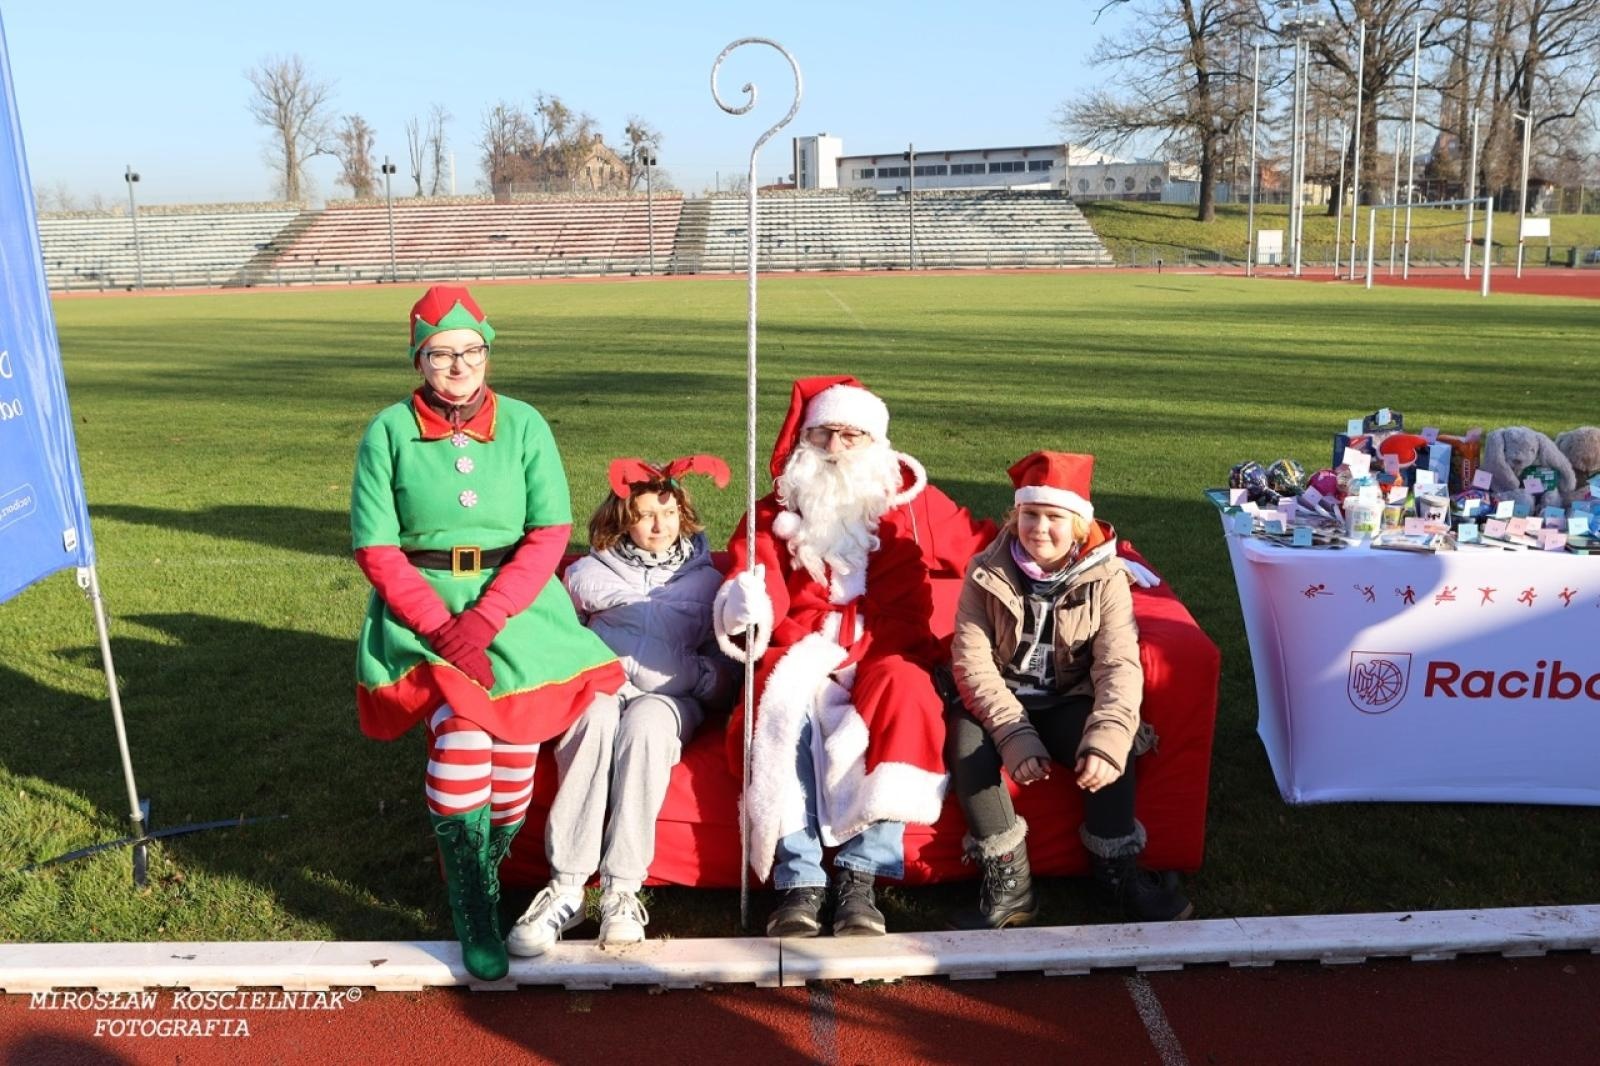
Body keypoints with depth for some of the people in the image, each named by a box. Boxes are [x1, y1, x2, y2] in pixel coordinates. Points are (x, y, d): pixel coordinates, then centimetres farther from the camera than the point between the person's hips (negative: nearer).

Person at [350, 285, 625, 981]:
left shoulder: (523, 424, 4)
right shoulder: (389, 432, 2)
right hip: (419, 606, -1)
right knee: (462, 728, -25)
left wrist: (487, 617, -14)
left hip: (517, 602, 1)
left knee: (517, 734, -19)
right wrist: (441, 627, -14)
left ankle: (485, 870, 8)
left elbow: (550, 532, -2)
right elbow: (375, 549, -1)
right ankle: (473, 914, -9)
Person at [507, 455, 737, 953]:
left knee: (643, 720, -38)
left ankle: (622, 889, -38)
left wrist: (707, 679, -5)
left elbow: (723, 656, 18)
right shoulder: (589, 572, 20)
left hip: (669, 695, 0)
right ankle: (567, 885, -38)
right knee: (596, 716, -37)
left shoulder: (705, 577, 20)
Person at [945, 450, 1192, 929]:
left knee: (1111, 745, -28)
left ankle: (1116, 869, -6)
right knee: (967, 741, -29)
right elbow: (972, 661, -16)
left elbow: (1119, 665, -21)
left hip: (1069, 704, 0)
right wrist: (1014, 735, -31)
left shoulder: (1105, 578, -10)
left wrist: (1107, 737, -40)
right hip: (999, 703, 0)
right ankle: (1008, 881, -19)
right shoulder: (986, 574, -10)